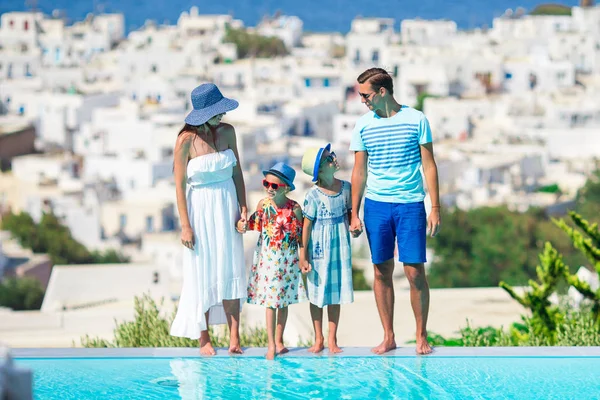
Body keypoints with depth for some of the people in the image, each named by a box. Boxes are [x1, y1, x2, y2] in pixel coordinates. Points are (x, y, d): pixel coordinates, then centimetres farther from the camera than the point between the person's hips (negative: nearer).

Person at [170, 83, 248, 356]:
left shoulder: (227, 132, 1)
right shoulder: (186, 140, -12)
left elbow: (237, 172, 9)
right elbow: (180, 185, -10)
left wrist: (243, 208, 1)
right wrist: (185, 226, -12)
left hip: (227, 206, 4)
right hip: (199, 208, -4)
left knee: (230, 271, 3)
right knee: (202, 275, 3)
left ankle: (234, 338, 5)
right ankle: (204, 339, 12)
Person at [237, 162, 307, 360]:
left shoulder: (294, 208, -8)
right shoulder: (263, 204, -5)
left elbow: (301, 235, -1)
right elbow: (255, 224, 5)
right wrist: (243, 225, -16)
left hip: (288, 260, 0)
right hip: (268, 258, 0)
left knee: (284, 301, 10)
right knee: (270, 301, -2)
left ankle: (279, 342, 22)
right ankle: (271, 345, 1)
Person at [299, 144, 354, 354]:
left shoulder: (345, 187, -2)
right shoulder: (314, 195, -15)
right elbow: (306, 226, -11)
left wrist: (352, 226, -9)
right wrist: (303, 256, -9)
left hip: (340, 246, 4)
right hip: (320, 248, -4)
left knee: (336, 292, 9)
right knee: (317, 291, 8)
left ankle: (332, 339, 17)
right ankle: (318, 338, 20)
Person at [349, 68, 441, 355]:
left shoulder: (416, 120, -2)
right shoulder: (363, 125, 5)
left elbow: (429, 166, 0)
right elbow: (359, 172, 9)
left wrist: (435, 208, -5)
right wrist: (354, 214, 6)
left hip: (410, 205, -2)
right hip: (376, 205, 3)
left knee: (415, 272, -4)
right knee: (382, 271, 5)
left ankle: (421, 336, 8)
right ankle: (388, 337, 13)